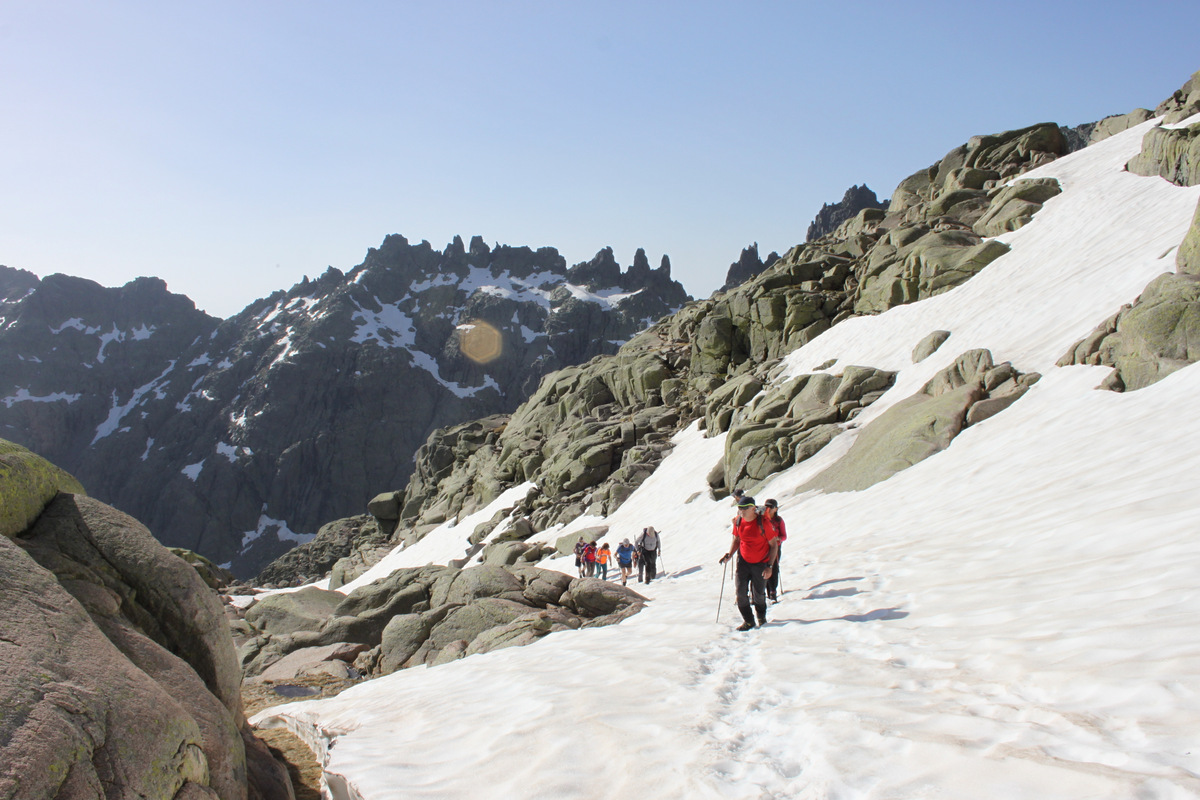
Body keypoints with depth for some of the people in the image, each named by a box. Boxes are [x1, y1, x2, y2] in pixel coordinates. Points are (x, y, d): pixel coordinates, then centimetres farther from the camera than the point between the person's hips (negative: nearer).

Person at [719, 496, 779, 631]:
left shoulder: (763, 522, -18)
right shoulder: (738, 521, -5)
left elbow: (774, 545, -10)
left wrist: (769, 566, -15)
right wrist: (729, 555, -5)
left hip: (760, 563, -3)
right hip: (743, 561, 3)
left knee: (758, 593, 6)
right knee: (741, 591, -7)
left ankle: (761, 616, 35)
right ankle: (748, 621, 9)